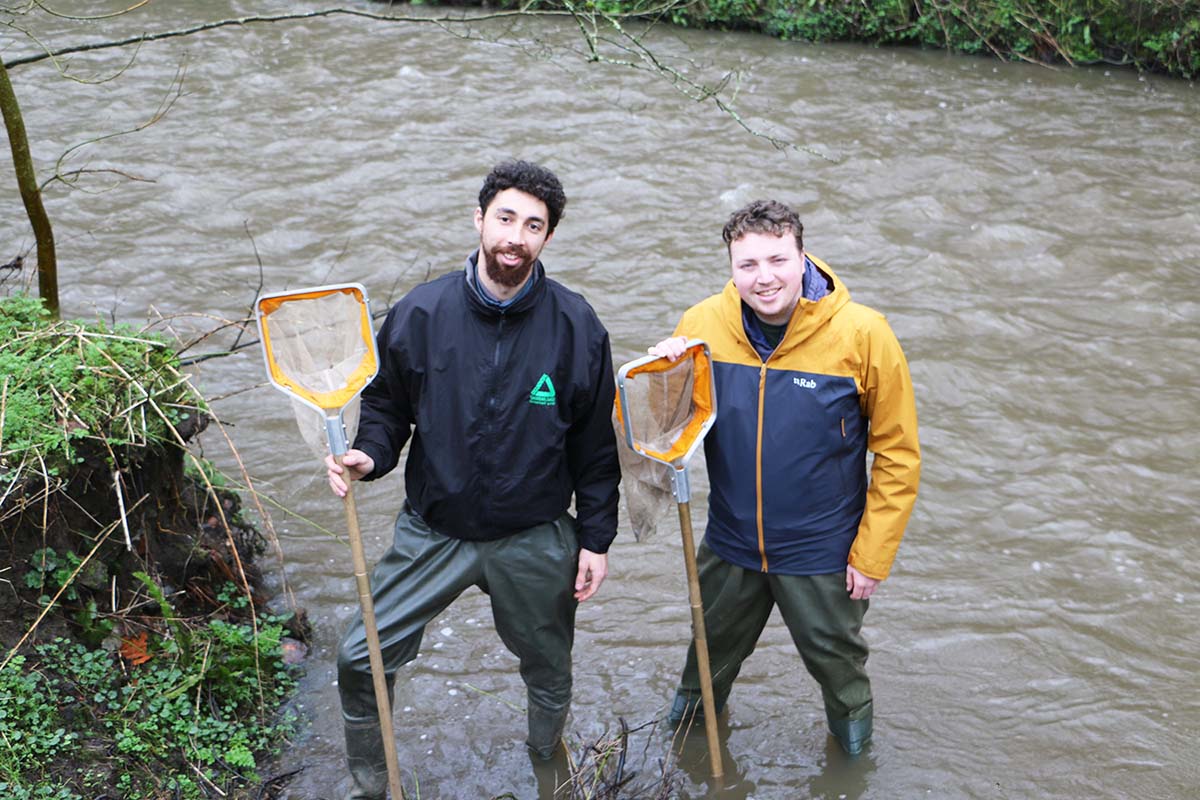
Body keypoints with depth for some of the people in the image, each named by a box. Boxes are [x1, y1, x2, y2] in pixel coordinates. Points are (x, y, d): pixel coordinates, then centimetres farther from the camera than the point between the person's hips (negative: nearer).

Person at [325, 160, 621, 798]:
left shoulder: (576, 327, -10)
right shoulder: (421, 313, -9)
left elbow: (596, 445, -2)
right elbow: (386, 405, 3)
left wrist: (596, 538, -1)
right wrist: (368, 455, -18)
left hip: (535, 541, 0)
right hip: (432, 531, 0)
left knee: (548, 673, 19)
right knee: (359, 660, -1)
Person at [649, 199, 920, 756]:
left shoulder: (862, 334, -20)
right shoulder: (701, 325, -14)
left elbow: (898, 455, -12)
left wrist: (871, 557, -11)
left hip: (823, 552, -2)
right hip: (729, 544, 2)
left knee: (835, 657, 23)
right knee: (713, 649, 27)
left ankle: (852, 727, 56)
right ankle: (692, 716, 59)